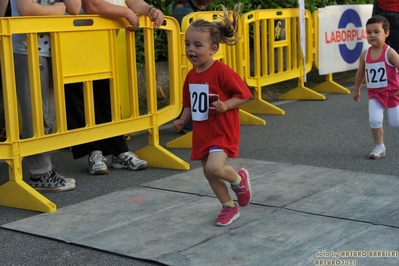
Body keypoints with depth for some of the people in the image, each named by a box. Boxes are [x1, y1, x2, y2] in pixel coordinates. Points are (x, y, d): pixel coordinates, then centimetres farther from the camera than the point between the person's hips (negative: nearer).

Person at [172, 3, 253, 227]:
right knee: (209, 173, 12)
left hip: (223, 131, -8)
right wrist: (182, 121, 3)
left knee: (214, 168, -23)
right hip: (202, 132, 8)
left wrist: (225, 105, -28)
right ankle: (229, 207, 30)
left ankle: (239, 179, 10)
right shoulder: (191, 75, 6)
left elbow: (243, 95, -14)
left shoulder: (222, 72, -17)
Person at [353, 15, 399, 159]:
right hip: (374, 94, 2)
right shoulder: (365, 55, -4)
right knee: (374, 121, -13)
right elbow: (360, 73, 11)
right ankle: (379, 147, 4)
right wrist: (356, 90, 20)